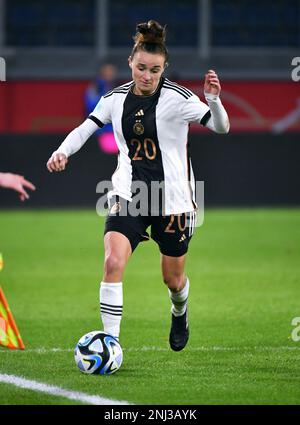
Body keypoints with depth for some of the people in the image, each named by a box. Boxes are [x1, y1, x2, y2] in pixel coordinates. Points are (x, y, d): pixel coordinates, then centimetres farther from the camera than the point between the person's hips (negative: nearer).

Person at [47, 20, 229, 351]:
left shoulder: (177, 97, -10)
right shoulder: (116, 98, 1)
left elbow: (221, 127, -10)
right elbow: (86, 128, 10)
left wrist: (213, 99, -30)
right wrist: (62, 151, -8)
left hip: (171, 199, -2)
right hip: (128, 196, 2)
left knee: (173, 279, 12)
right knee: (112, 262, -23)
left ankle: (179, 312, 50)